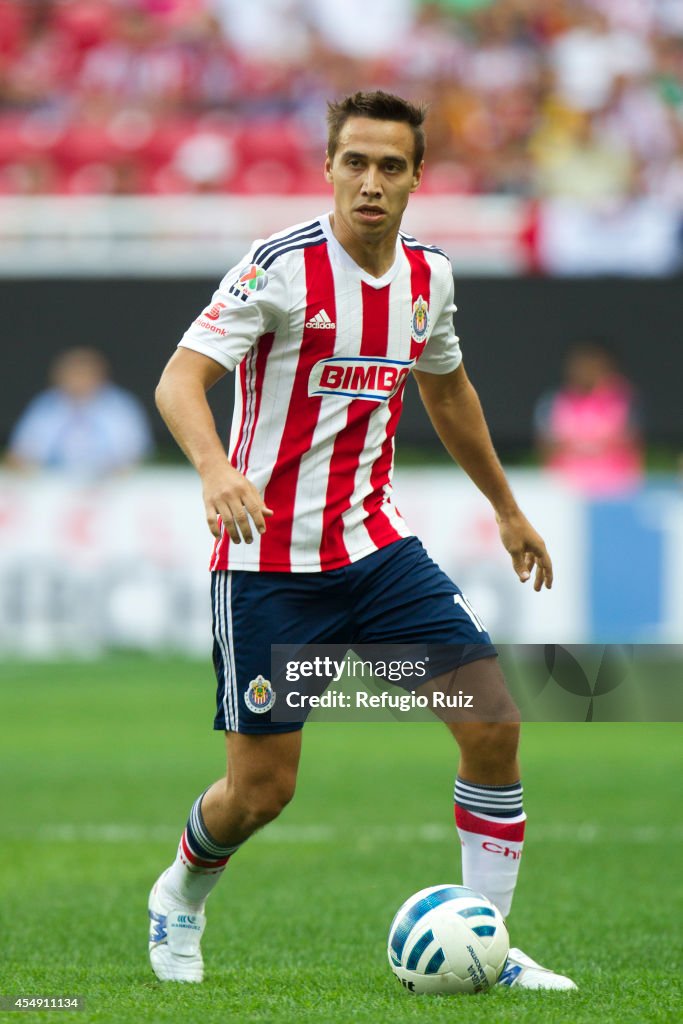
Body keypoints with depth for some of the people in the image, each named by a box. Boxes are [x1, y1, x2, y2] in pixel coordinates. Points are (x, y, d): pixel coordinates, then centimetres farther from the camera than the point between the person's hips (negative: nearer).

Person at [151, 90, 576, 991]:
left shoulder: (428, 274, 4)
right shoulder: (283, 267, -15)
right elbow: (180, 381, -23)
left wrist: (507, 509, 31)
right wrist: (216, 469, -44)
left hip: (376, 546, 5)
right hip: (270, 563, -5)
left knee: (495, 722, -9)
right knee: (262, 787, -1)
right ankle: (180, 899, 32)